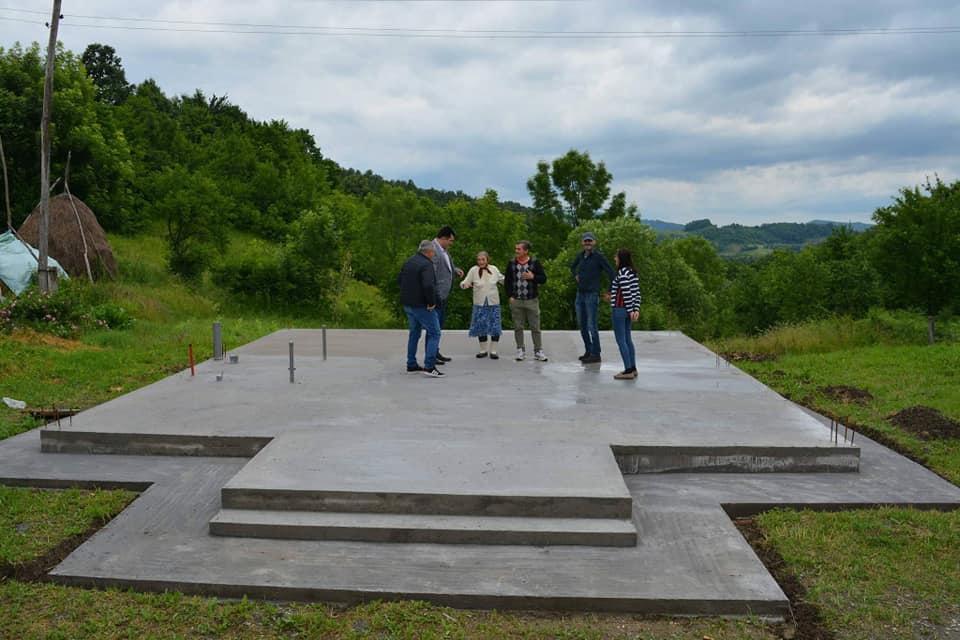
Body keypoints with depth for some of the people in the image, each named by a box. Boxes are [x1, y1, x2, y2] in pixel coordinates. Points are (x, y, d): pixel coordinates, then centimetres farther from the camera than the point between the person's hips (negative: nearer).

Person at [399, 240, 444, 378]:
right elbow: (428, 285, -31)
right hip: (421, 305, -9)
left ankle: (411, 365, 24)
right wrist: (431, 302, -20)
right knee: (434, 333, -3)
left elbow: (401, 280, 19)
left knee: (414, 333, 20)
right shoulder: (426, 264, -19)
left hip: (407, 304, 9)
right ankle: (429, 367, -10)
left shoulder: (408, 262, 10)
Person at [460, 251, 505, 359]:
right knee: (481, 326, 4)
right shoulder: (473, 270, -7)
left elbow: (502, 279, 15)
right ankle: (483, 350, 20)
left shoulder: (494, 269, -1)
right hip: (480, 303, -1)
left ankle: (493, 350, 11)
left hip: (493, 303, 1)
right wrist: (465, 285, -29)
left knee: (495, 327, 0)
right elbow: (466, 283, -7)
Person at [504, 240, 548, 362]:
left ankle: (538, 351, 8)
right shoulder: (512, 263, 5)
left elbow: (544, 278, 0)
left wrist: (533, 277, -16)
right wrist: (510, 296, 1)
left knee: (535, 327, 1)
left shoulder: (535, 262, -1)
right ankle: (520, 351, 17)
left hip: (531, 301, -2)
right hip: (516, 301, 2)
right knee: (518, 327, 7)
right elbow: (507, 280, 9)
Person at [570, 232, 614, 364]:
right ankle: (588, 351, 24)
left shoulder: (598, 256, -9)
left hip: (592, 295, -7)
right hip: (580, 294, 7)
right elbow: (572, 267, 29)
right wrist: (576, 275, 11)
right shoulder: (580, 255, 10)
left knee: (591, 326, -6)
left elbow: (610, 272, -11)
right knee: (582, 325, 12)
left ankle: (595, 354, 1)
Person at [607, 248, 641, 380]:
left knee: (621, 340, -3)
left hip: (619, 310, -9)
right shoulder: (632, 272, 11)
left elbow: (626, 293, -19)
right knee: (627, 339, 16)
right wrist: (636, 309, 4)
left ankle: (628, 370, -3)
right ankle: (633, 368, 21)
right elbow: (637, 292, 8)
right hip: (627, 310, 9)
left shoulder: (622, 273, -16)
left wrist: (630, 310, -15)